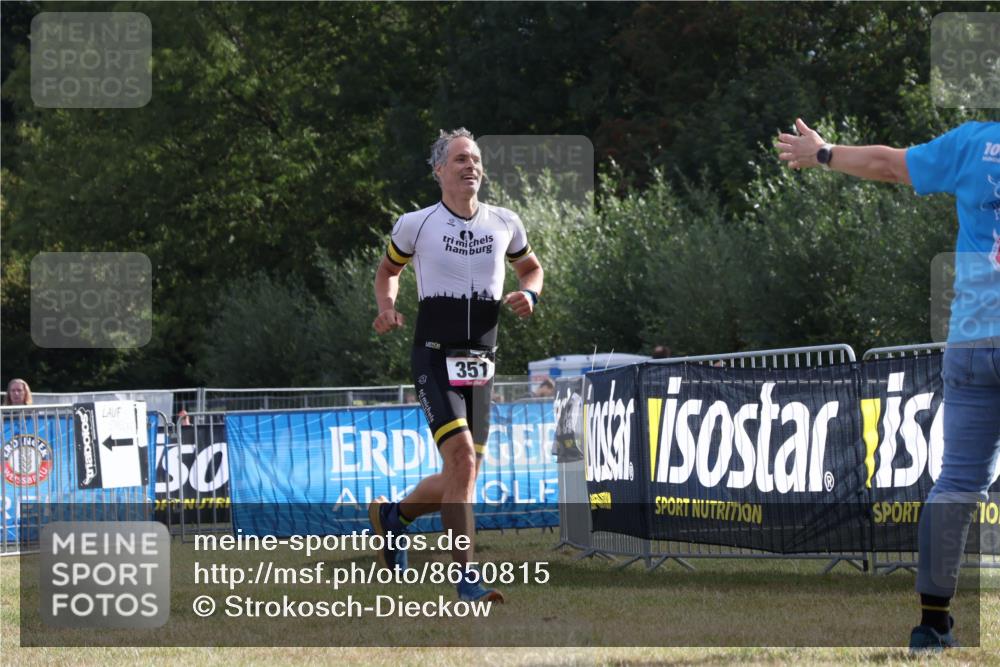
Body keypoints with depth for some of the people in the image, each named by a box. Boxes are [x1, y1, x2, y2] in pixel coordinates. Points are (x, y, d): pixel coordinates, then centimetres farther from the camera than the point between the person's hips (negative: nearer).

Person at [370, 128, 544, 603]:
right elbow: (388, 269, 16)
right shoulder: (416, 225, -2)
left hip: (480, 365, 5)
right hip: (434, 359, -5)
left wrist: (529, 294, 2)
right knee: (462, 459, -20)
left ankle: (392, 515, 36)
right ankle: (466, 579, -15)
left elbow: (531, 267, 24)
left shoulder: (505, 224, 7)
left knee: (462, 476, 6)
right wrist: (387, 307, -3)